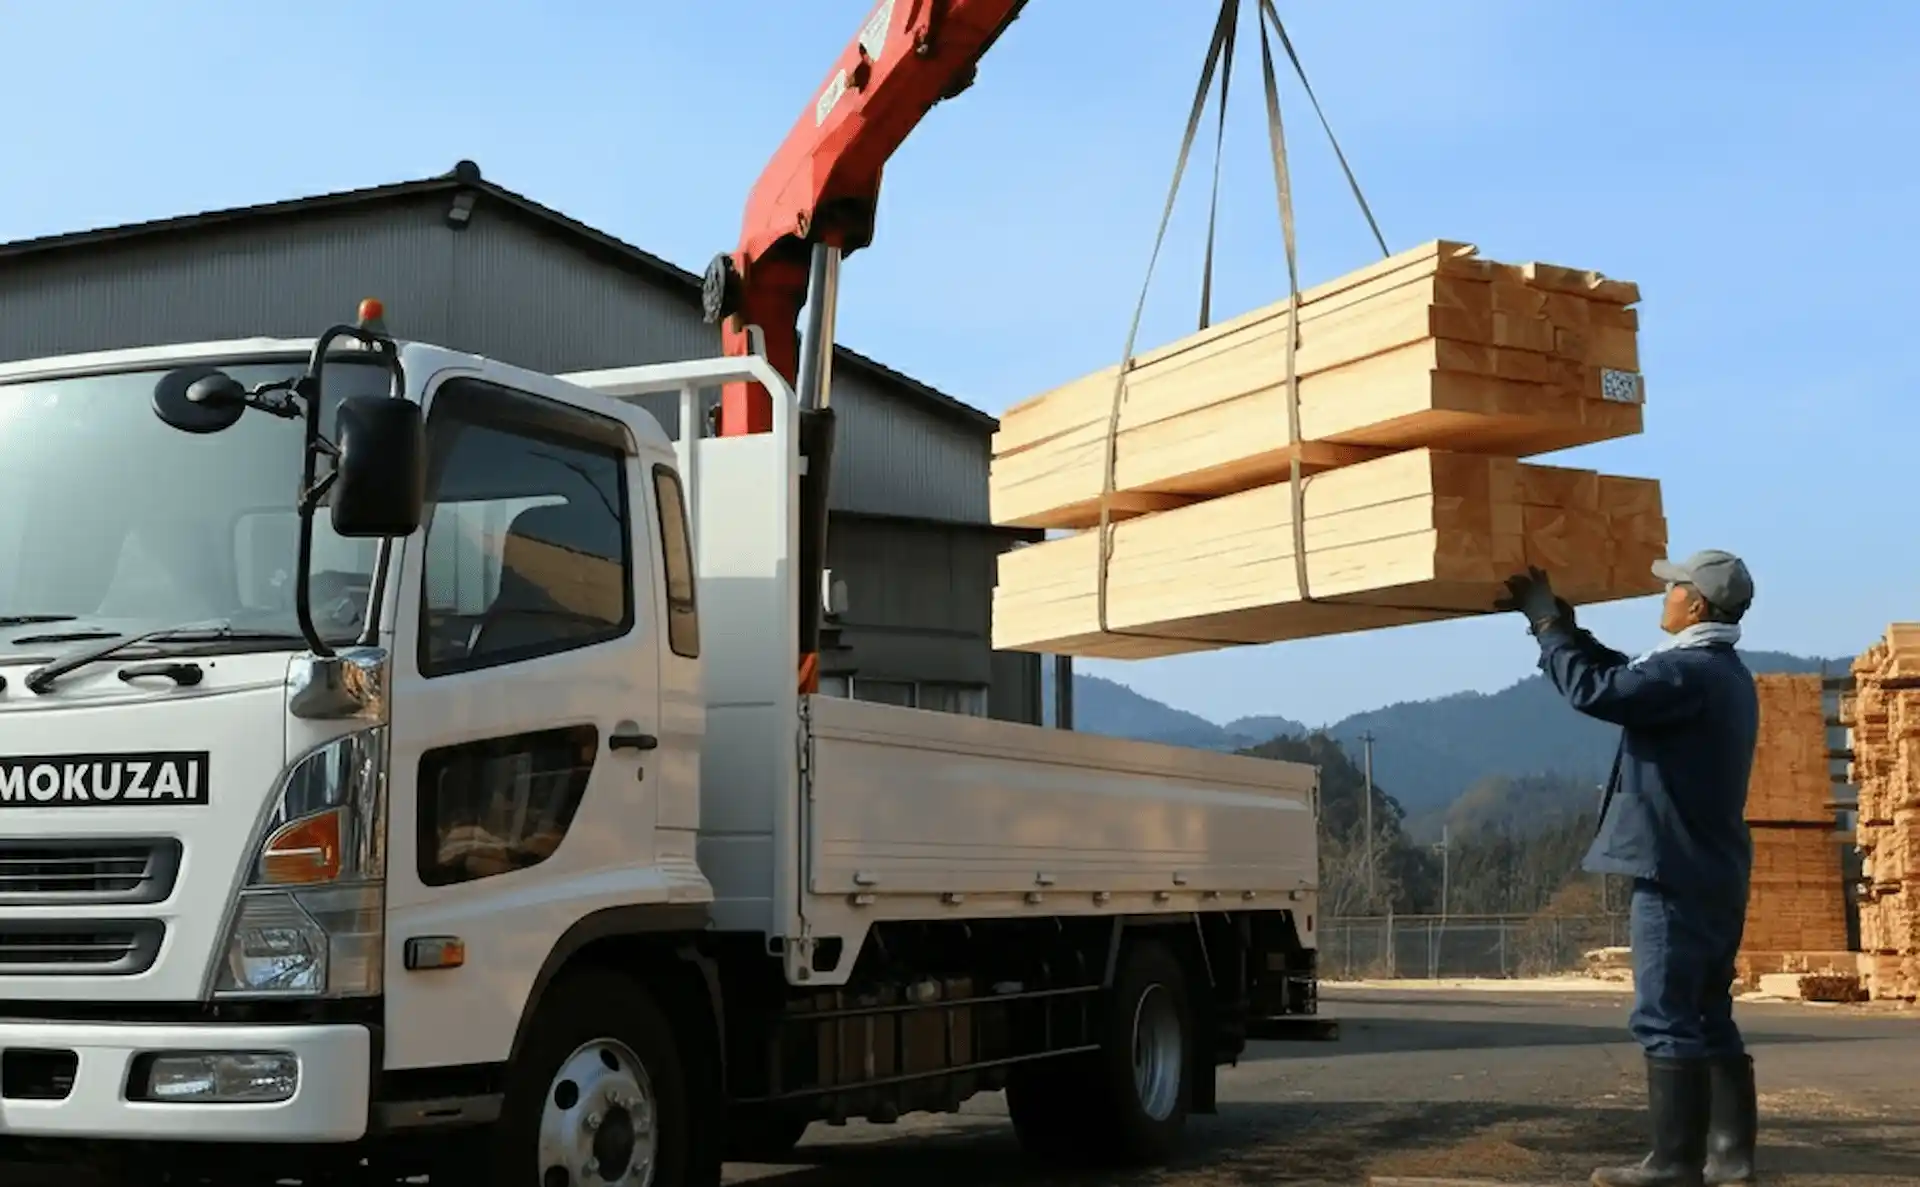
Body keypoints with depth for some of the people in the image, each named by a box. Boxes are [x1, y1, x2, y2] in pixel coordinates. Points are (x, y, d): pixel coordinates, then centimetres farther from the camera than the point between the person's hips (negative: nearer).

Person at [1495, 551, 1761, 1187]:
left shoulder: (1689, 671, -18)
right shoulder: (1722, 673, 16)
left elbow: (1595, 690, -23)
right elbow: (1629, 678, 27)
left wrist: (1547, 624, -10)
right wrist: (1566, 626, 24)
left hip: (1676, 871, -10)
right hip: (1713, 872, 10)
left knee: (1666, 1019, -7)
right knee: (1708, 1017, 13)